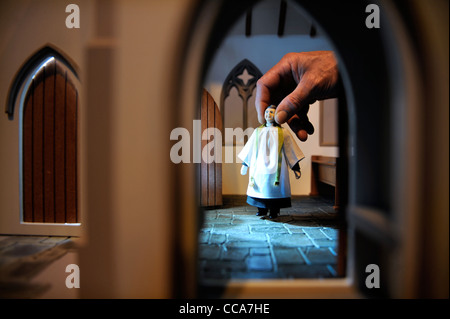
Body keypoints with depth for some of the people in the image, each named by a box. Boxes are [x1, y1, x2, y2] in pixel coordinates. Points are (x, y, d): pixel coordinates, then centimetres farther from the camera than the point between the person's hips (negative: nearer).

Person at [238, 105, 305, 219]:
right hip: (259, 167, 2)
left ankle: (274, 211, 11)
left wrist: (296, 168, 1)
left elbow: (291, 150, 5)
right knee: (261, 187, 2)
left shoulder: (283, 132, 5)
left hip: (275, 167, -2)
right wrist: (244, 164, 15)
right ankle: (262, 209, 17)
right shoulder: (258, 131, 12)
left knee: (274, 189, -1)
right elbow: (250, 149, 17)